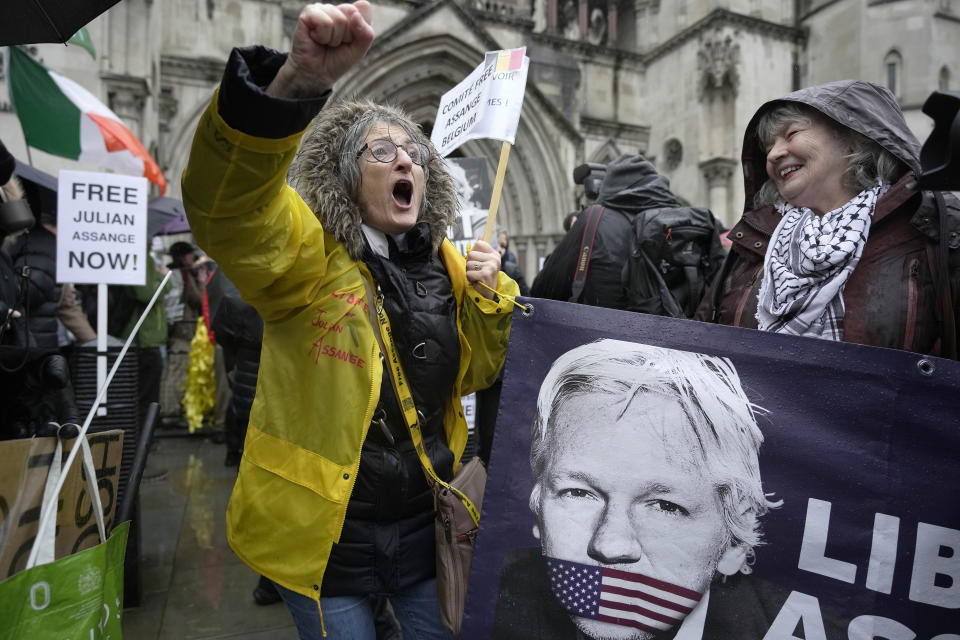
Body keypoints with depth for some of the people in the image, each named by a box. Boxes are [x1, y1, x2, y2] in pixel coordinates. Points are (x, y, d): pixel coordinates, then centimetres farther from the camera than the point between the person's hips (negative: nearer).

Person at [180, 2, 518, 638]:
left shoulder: (444, 263, 2)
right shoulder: (308, 255, -14)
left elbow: (473, 373, 7)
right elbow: (225, 198, -35)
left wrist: (491, 297, -11)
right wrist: (296, 82, -51)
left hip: (425, 520, 5)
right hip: (326, 531, -4)